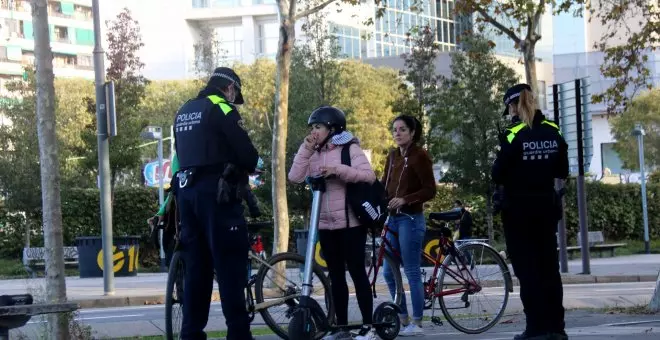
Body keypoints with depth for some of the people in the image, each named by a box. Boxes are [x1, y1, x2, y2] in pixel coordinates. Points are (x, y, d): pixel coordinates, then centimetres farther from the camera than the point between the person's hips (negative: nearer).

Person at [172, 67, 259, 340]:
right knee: (230, 265, -5)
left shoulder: (183, 112, 18)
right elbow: (248, 155, -10)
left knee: (196, 266, 9)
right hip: (216, 194, -8)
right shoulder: (222, 109, -6)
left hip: (186, 192, 8)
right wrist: (249, 166, 11)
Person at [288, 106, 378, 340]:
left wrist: (338, 169, -23)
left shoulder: (350, 148, -4)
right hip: (326, 224, 6)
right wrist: (306, 150, -6)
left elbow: (369, 176, -15)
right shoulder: (314, 155, 11)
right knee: (336, 275, 8)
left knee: (356, 271, -4)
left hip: (351, 222, -6)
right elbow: (295, 177, -2)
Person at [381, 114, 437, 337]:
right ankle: (403, 318, 19)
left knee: (412, 272, -4)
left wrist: (405, 199, -24)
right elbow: (385, 185, 10)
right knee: (389, 272, 8)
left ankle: (417, 323, 3)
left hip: (411, 219, -7)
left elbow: (430, 190, -12)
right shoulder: (393, 156, 13)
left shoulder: (420, 156, -7)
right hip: (393, 218, 7)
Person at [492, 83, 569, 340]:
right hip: (546, 206, 5)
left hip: (518, 208, -5)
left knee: (526, 268, 0)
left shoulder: (513, 135, -14)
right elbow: (562, 172, 8)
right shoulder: (554, 132, 2)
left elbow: (498, 175, -13)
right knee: (549, 266, 11)